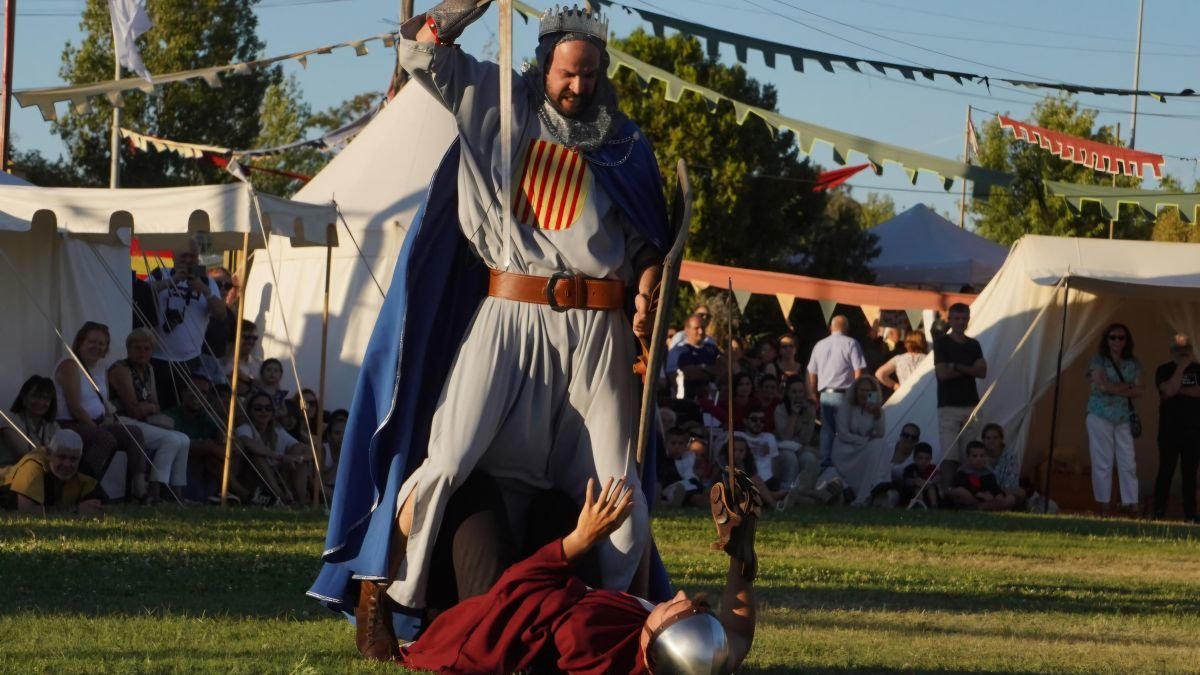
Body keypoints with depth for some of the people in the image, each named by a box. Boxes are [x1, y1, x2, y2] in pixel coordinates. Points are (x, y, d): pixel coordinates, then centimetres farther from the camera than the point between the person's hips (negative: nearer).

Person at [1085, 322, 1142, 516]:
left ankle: (1132, 504, -3)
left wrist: (1113, 388, -9)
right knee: (1103, 462, -3)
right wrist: (1126, 387, -6)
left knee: (1128, 462, -2)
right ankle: (1104, 505, 0)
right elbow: (1102, 385, -14)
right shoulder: (1098, 361, 0)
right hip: (1101, 415, -3)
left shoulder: (1133, 364, 10)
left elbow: (1138, 391, 2)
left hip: (1124, 418, 3)